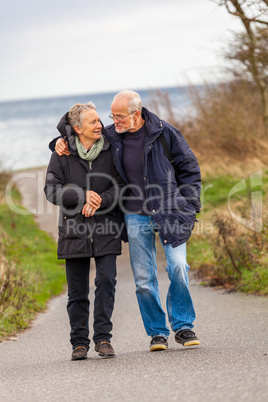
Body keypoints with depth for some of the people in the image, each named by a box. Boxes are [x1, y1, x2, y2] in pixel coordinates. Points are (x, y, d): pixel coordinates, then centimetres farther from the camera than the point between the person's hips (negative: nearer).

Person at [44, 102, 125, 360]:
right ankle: (79, 342, 14)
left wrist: (101, 201, -14)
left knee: (107, 281, -11)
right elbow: (51, 190, -3)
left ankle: (103, 337, -1)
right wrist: (83, 196, -17)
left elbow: (120, 186, 4)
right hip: (73, 229, 0)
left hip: (105, 228, 0)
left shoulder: (110, 150, 3)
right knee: (77, 290, 4)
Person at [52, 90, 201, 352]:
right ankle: (157, 332, 16)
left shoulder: (164, 133, -5)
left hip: (168, 212, -2)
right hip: (136, 217, 2)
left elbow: (189, 168, 4)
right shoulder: (110, 137, 1)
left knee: (178, 266, -12)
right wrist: (63, 141, -1)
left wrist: (188, 206, -1)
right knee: (143, 279, 2)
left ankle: (183, 326, 4)